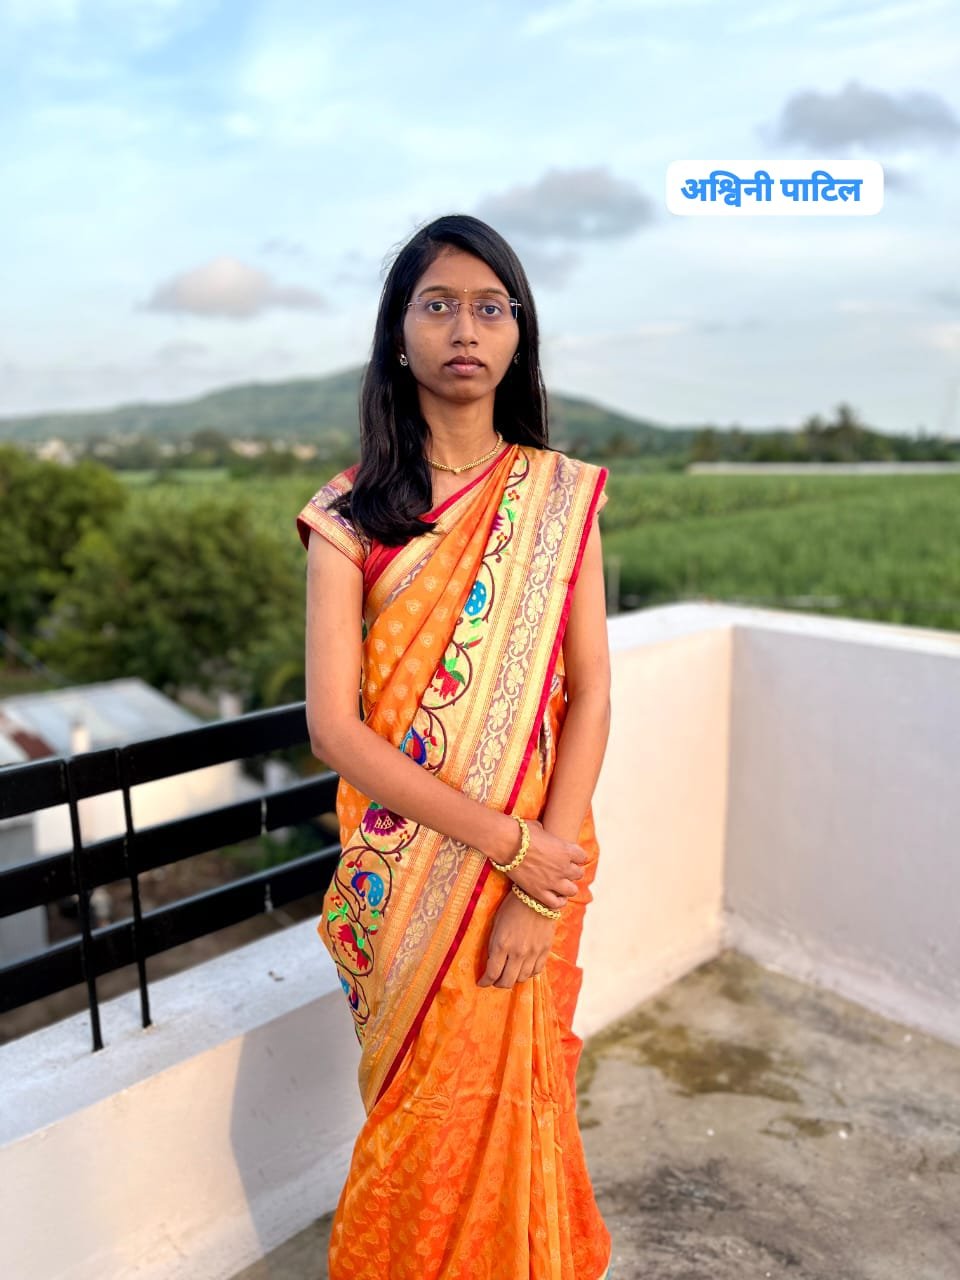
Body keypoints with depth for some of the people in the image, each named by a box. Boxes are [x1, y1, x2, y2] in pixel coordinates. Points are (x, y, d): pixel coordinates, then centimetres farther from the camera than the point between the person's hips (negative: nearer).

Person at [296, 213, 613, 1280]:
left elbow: (590, 697, -6)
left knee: (506, 1104, 16)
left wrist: (538, 890, -14)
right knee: (427, 1104, 16)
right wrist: (507, 840, -17)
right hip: (408, 867, 0)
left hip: (538, 866, 1)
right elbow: (332, 725, -12)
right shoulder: (350, 513, -7)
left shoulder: (561, 496, -2)